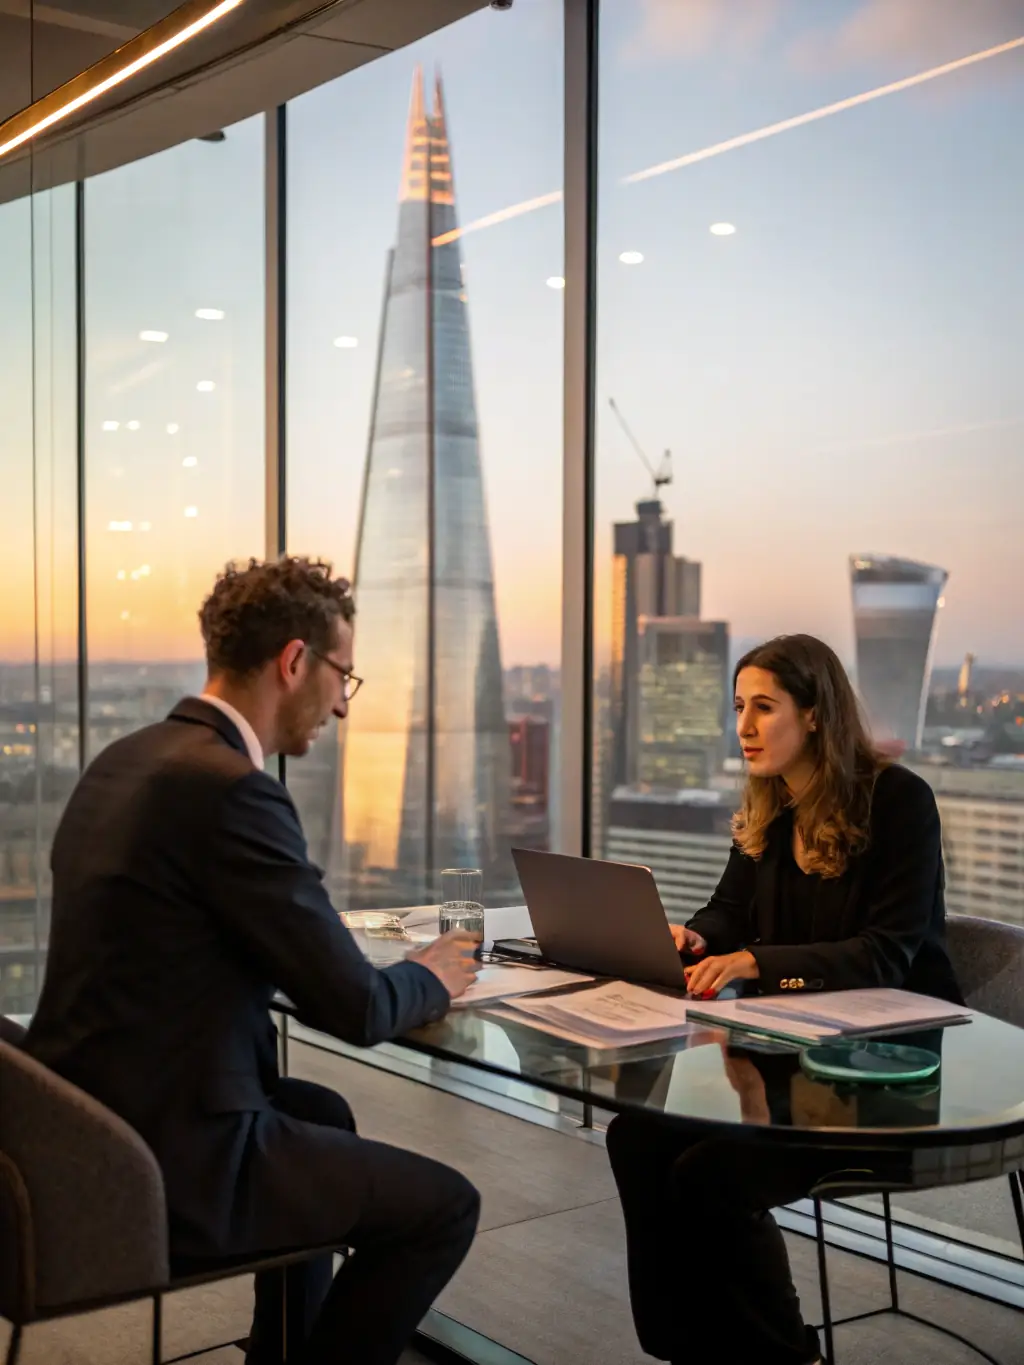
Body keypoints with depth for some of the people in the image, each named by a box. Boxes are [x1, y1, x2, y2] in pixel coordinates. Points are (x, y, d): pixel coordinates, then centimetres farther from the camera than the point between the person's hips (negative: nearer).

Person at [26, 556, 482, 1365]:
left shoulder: (126, 760, 6)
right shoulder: (231, 788, -22)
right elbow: (355, 1009, -18)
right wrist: (430, 979, 3)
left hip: (87, 1125, 10)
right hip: (166, 1164, -9)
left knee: (324, 1112, 31)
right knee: (444, 1206, 4)